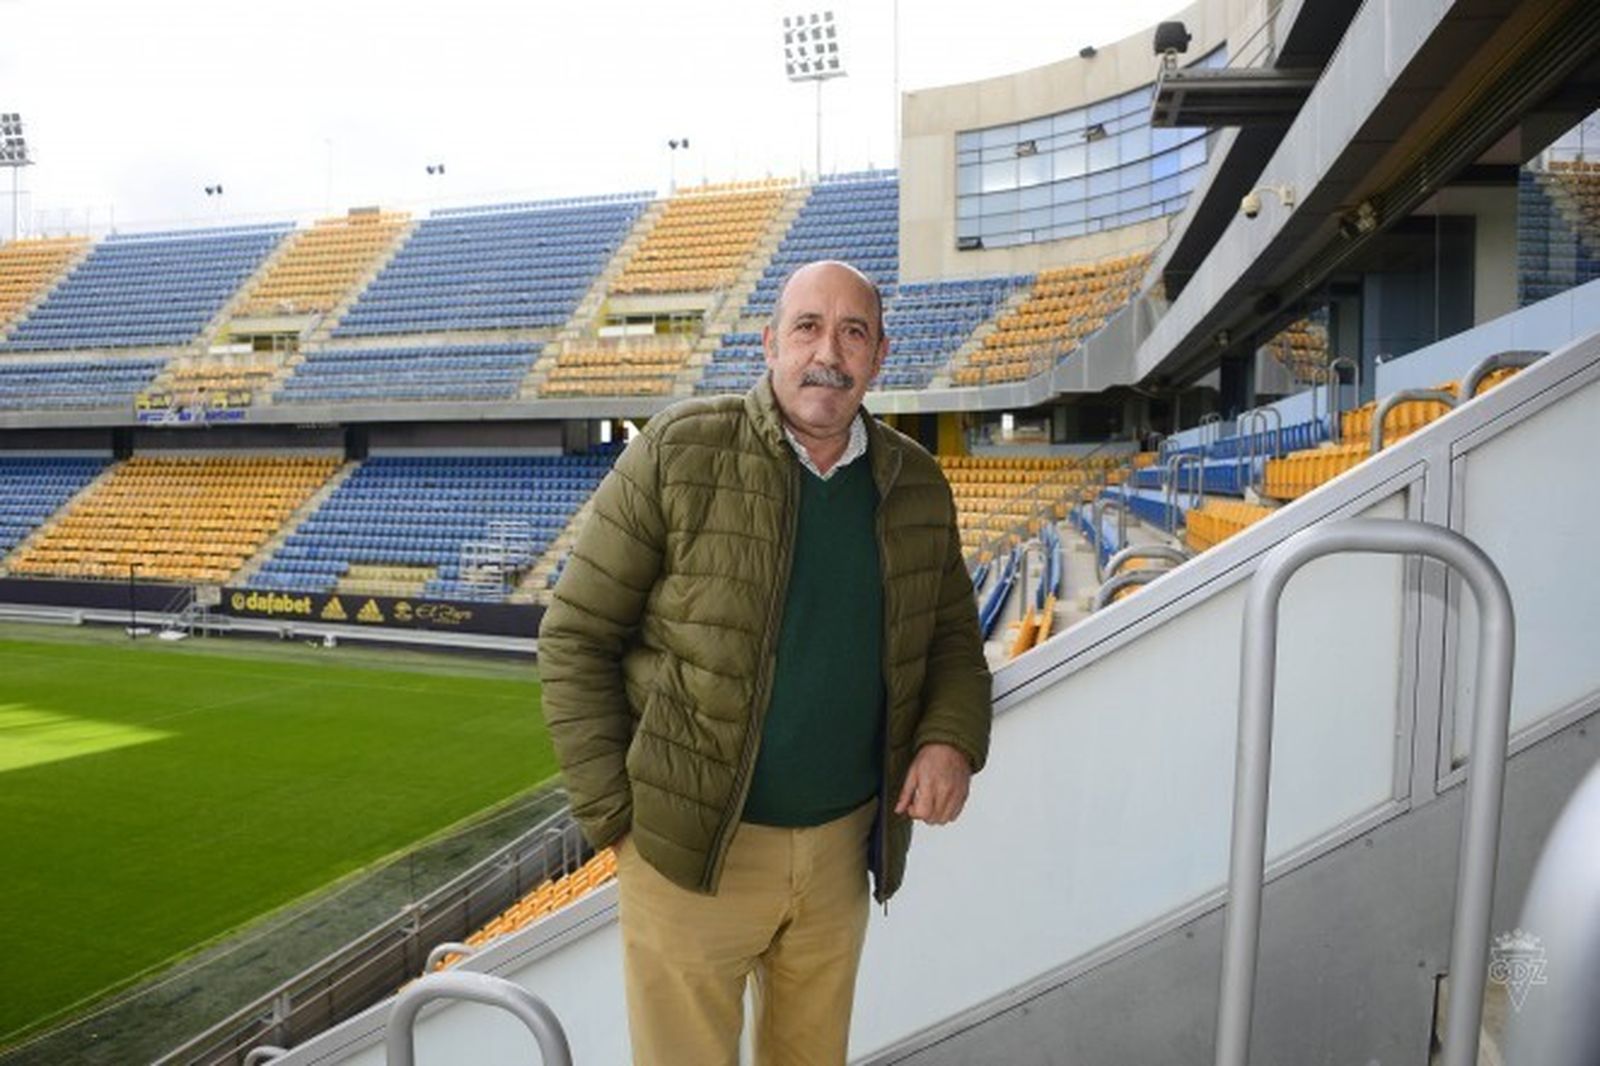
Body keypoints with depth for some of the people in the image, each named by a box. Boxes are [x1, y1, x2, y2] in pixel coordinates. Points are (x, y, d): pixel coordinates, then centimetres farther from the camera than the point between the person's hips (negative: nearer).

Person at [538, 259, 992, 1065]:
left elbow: (952, 637, 14)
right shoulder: (676, 455, -11)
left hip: (842, 847, 4)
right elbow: (576, 639, -8)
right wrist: (613, 811, -11)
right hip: (688, 851, -4)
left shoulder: (917, 486, 3)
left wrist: (951, 738, -6)